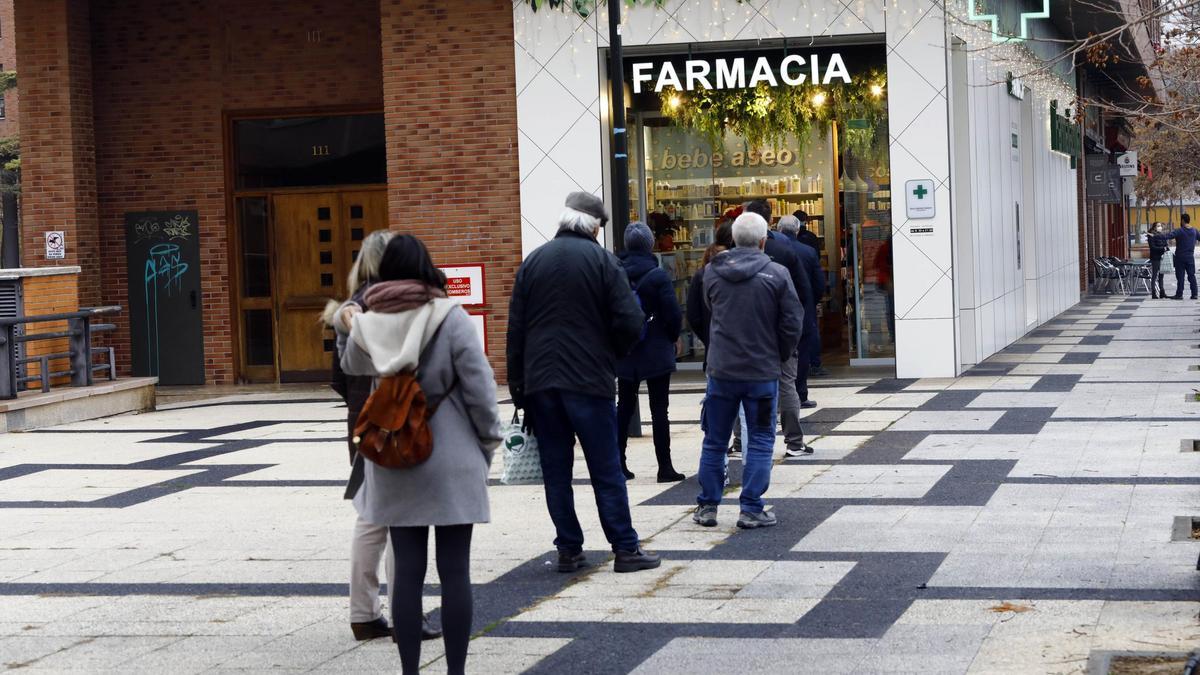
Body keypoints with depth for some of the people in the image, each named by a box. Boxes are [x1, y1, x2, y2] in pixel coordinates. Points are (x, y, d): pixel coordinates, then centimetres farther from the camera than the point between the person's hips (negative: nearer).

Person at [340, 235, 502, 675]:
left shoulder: (367, 325, -1)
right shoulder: (451, 318, -11)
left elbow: (351, 366, 21)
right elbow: (480, 388, -10)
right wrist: (488, 443, 3)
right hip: (452, 462, -3)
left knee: (408, 570, 8)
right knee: (454, 570, 2)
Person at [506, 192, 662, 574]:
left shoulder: (532, 263, 9)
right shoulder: (602, 261, -4)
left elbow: (515, 329, 8)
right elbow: (629, 322, -10)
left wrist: (517, 386, 11)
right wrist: (611, 355, 9)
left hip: (539, 381, 4)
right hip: (589, 380, -3)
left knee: (555, 470, 8)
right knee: (606, 470, 2)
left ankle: (569, 550, 10)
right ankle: (625, 549, 4)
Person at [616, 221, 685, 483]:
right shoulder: (658, 275, -14)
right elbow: (674, 313, -15)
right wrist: (673, 337, 4)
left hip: (624, 353, 4)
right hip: (656, 353, -4)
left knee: (624, 407, 14)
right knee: (659, 409, 1)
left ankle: (618, 464, 16)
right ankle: (665, 467, 2)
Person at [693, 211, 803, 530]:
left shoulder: (712, 272, -1)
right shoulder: (777, 274, -10)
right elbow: (792, 322, -6)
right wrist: (781, 356, 8)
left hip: (721, 369, 3)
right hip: (763, 371, -3)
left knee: (714, 441, 13)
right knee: (760, 441, 6)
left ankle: (707, 506, 18)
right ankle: (751, 510, 4)